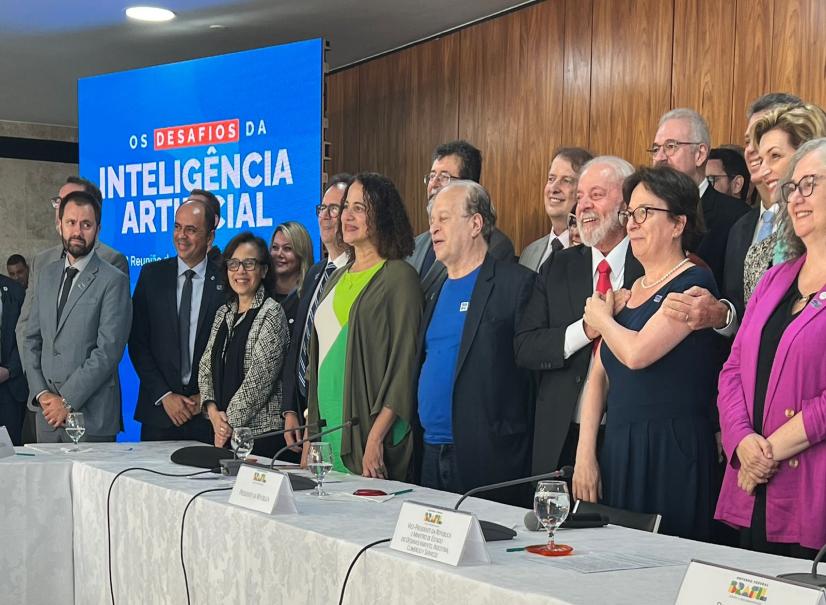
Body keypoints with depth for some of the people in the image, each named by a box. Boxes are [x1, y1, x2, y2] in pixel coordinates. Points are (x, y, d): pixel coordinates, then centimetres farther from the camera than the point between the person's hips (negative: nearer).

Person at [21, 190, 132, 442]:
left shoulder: (113, 281, -8)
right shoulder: (47, 275, 13)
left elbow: (108, 351, -13)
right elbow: (32, 339, 12)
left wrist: (67, 400, -14)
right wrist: (41, 393, -1)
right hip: (48, 413, 5)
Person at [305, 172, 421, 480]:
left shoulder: (399, 277, -6)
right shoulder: (338, 277, 16)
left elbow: (404, 365, -12)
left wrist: (376, 437, -19)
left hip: (366, 433, -7)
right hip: (326, 430, 7)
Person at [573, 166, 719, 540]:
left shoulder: (694, 282, -7)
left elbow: (637, 353, -19)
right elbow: (598, 376, 13)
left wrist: (602, 318, 1)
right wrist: (585, 455, 4)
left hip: (671, 453, -7)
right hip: (617, 452, 7)